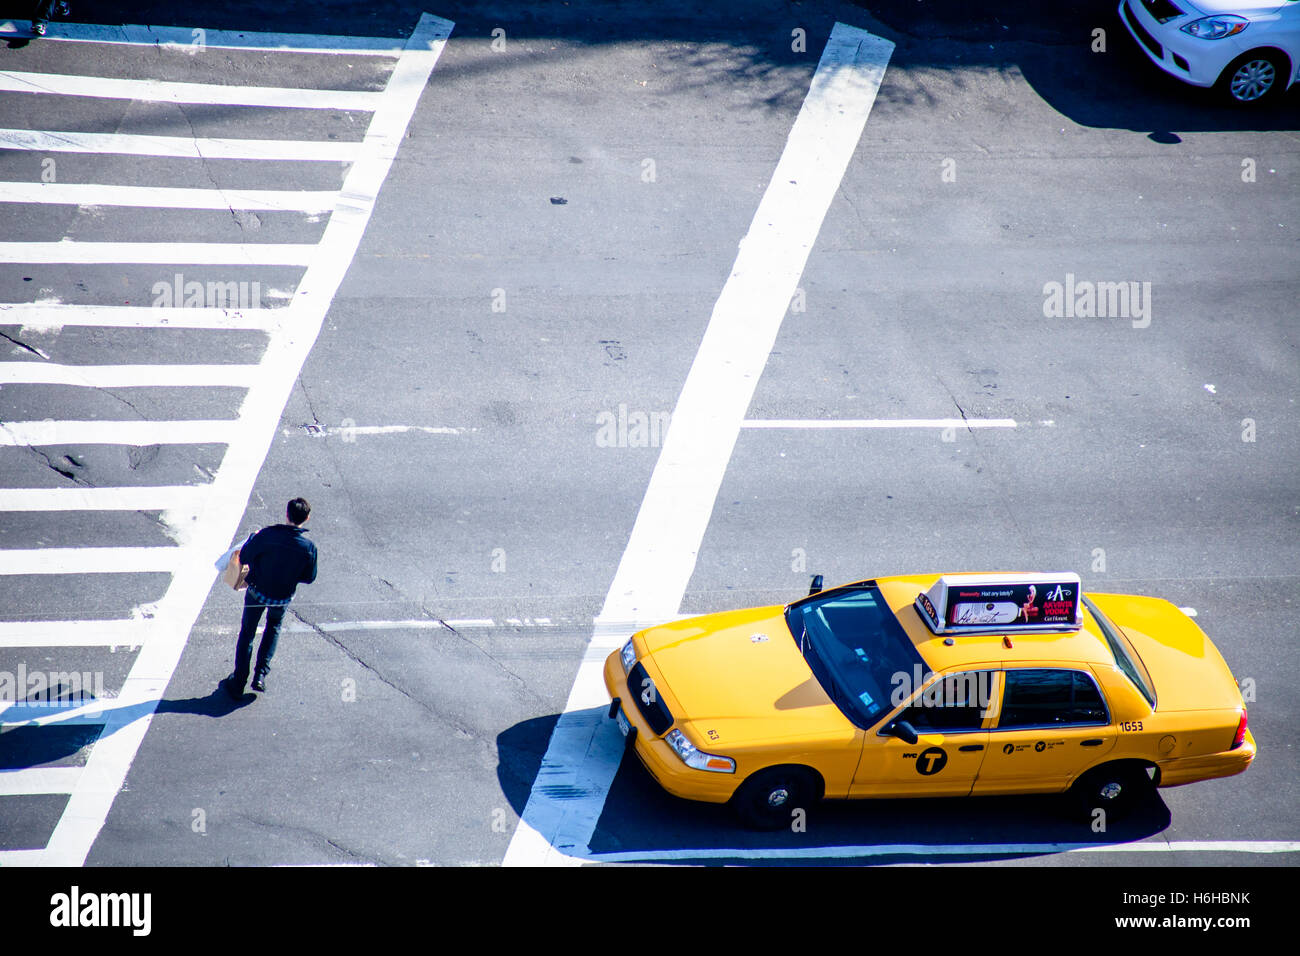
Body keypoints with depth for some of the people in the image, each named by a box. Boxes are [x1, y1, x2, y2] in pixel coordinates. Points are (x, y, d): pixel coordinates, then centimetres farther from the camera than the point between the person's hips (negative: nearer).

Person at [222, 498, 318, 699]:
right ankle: (261, 674, 20)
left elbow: (244, 557, -14)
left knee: (247, 633, 18)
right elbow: (309, 577, -5)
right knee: (273, 627, 30)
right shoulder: (309, 546, -18)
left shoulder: (268, 534, -25)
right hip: (283, 598, 1)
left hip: (257, 591, -1)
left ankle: (238, 682, 22)